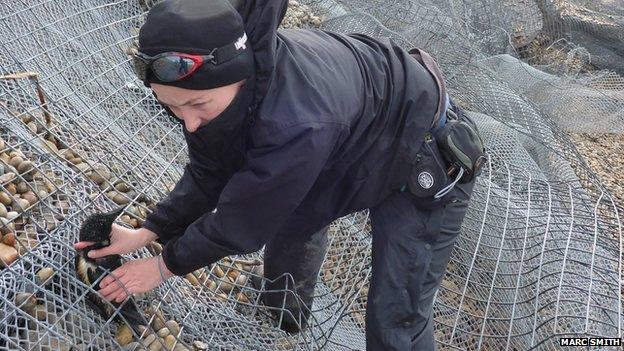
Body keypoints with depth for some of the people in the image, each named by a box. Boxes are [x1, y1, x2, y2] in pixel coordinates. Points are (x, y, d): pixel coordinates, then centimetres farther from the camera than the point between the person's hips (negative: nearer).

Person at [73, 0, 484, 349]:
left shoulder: (298, 122, -45)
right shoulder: (221, 73, -20)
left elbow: (242, 217, -29)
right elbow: (207, 176, -6)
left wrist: (167, 264, -13)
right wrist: (147, 233, -14)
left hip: (425, 161, -7)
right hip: (354, 145, 8)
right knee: (292, 219, 24)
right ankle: (286, 315, 52)